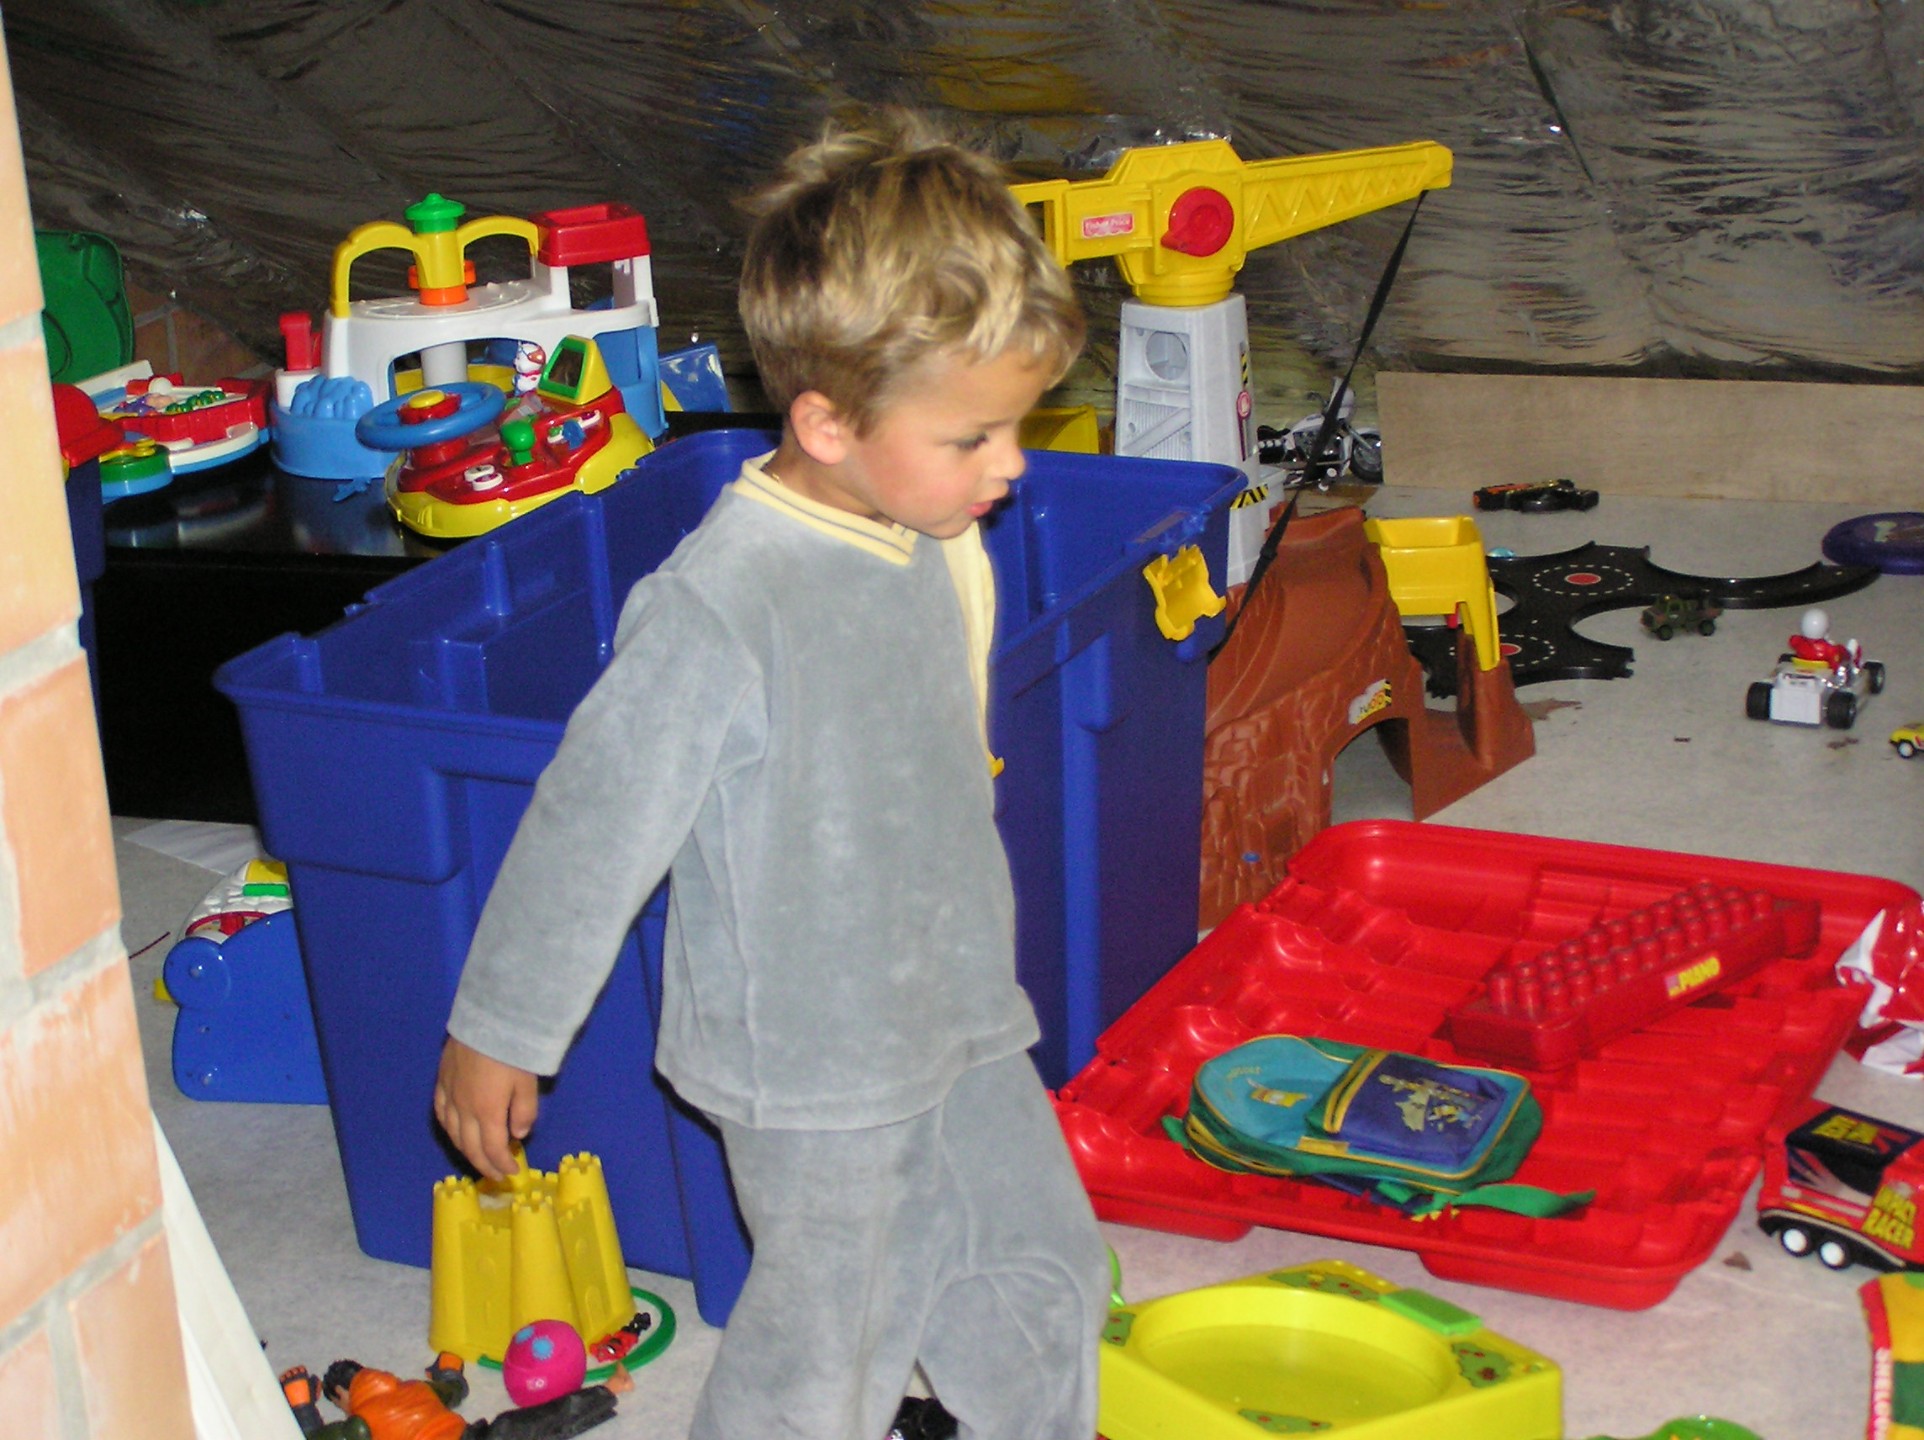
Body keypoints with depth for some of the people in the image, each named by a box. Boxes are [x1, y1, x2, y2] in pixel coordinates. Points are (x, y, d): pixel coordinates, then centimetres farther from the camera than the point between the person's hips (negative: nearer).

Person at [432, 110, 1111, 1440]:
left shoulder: (936, 544, -2)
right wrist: (496, 1036, -10)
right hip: (809, 1067, -7)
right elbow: (591, 827, -19)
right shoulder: (720, 610, -27)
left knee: (1045, 1273, 19)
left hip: (963, 1021, 7)